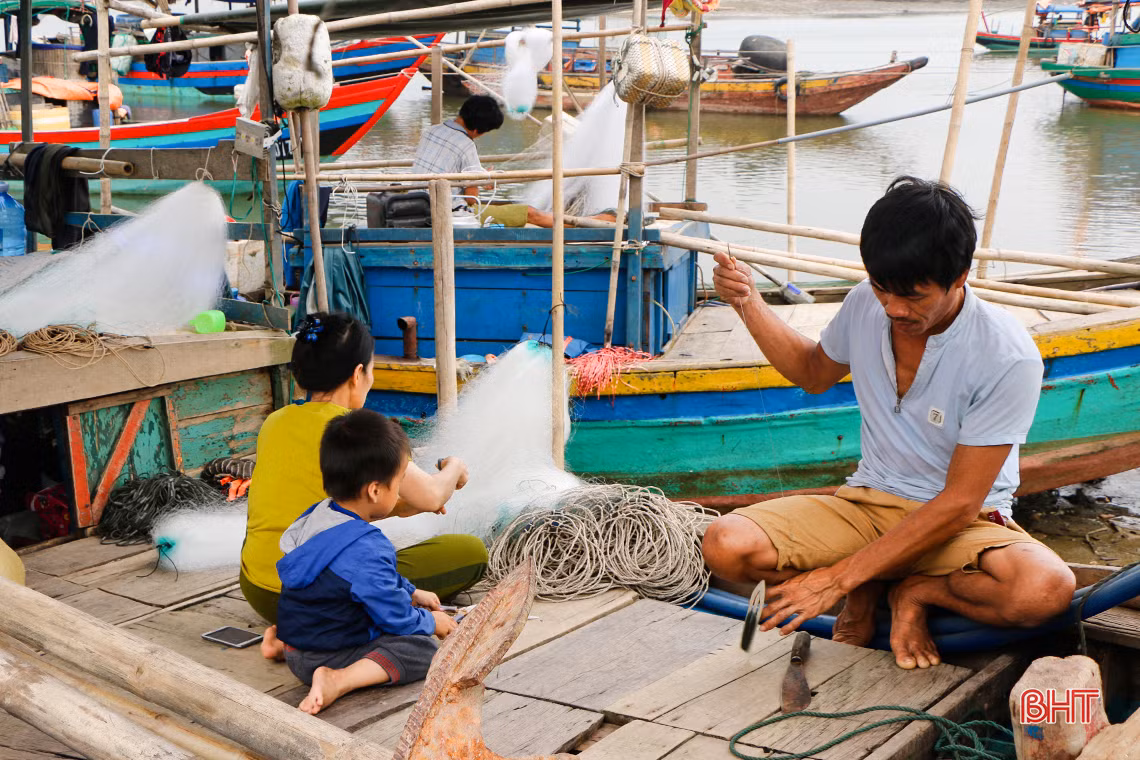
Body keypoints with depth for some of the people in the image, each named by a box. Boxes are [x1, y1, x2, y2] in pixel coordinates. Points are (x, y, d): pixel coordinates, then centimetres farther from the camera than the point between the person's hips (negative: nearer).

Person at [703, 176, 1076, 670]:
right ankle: (869, 591, 1)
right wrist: (749, 304, 4)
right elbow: (814, 373, 20)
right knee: (726, 545, -23)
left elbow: (959, 503, -20)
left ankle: (914, 591, -7)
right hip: (868, 500, 3)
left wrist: (839, 577, -23)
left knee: (1045, 590, -37)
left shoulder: (1008, 357, -21)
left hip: (963, 521, -3)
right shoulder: (866, 305, -5)